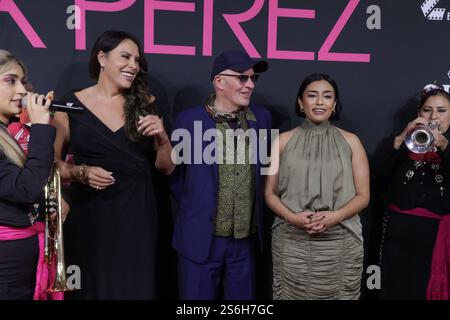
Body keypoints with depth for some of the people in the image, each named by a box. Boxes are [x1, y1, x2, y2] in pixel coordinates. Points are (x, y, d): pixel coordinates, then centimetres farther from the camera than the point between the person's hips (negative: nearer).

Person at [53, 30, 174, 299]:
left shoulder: (145, 104, 4)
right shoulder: (71, 105, -2)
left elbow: (166, 167, 7)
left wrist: (162, 137, -11)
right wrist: (81, 173, -15)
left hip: (137, 212, 2)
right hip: (90, 214, -1)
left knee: (136, 286, 7)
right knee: (92, 285, 11)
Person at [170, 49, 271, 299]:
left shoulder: (261, 117, 2)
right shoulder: (189, 120, -9)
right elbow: (173, 175, 2)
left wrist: (253, 212, 11)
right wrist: (196, 210, 7)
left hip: (246, 239, 3)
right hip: (201, 238, -3)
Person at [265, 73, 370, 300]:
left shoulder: (350, 142, 5)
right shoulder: (283, 141, 5)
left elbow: (363, 196, 3)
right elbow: (270, 193, 5)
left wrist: (335, 216, -15)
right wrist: (292, 217, -14)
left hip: (341, 244, 0)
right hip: (291, 243, 0)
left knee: (338, 295, 7)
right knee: (291, 295, 6)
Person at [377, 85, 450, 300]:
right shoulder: (404, 141, 8)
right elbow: (380, 170, -8)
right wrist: (401, 138, -21)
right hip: (400, 231, 1)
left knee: (430, 290, 6)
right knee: (396, 288, 7)